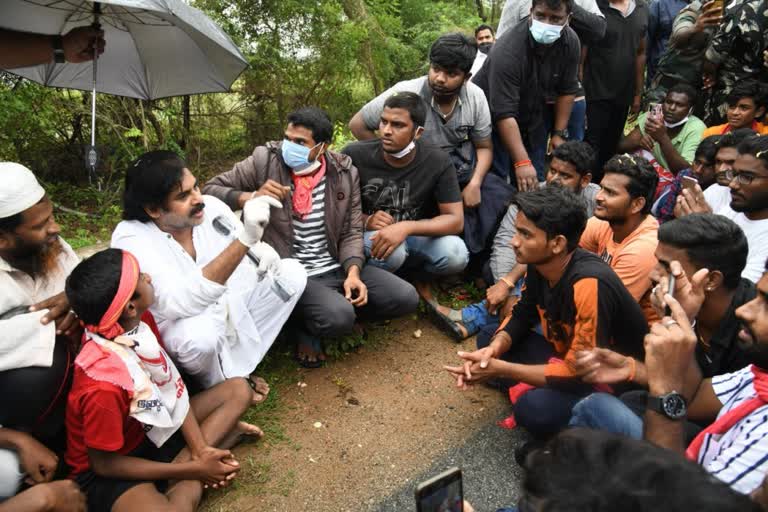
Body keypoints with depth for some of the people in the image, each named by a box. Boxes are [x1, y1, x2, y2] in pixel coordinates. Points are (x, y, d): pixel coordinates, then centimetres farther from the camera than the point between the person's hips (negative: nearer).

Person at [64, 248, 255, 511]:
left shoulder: (136, 324, -12)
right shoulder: (103, 385, -33)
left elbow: (173, 388, -2)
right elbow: (104, 463, -21)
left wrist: (200, 449, -11)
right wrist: (192, 469, -18)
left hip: (150, 427, 8)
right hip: (107, 472, -8)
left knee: (238, 389, 0)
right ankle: (191, 482, -9)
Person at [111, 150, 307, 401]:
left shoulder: (210, 206, -13)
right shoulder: (130, 238, -28)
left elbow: (245, 250, 7)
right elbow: (182, 303, -43)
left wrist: (262, 249, -21)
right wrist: (245, 239, -50)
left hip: (230, 305, 6)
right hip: (177, 326, -5)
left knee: (292, 273, -7)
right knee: (199, 333, -39)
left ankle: (238, 365, -5)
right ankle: (223, 383, -2)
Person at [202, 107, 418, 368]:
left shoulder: (345, 172, 2)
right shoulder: (265, 160, -6)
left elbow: (352, 231, 4)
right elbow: (210, 190, 0)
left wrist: (353, 271, -13)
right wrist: (251, 197, -19)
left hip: (338, 267, 4)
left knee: (406, 298, -8)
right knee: (338, 318, -31)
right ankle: (303, 324, 5)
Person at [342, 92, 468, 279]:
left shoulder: (438, 162, -16)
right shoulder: (355, 155, -17)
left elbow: (455, 220, -18)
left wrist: (405, 228, -32)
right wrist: (366, 221, -27)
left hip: (414, 236, 2)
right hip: (367, 234, -2)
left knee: (456, 255, -27)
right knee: (391, 252, -37)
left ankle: (409, 268, 5)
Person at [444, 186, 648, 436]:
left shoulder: (590, 285, -34)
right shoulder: (540, 263, -11)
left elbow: (579, 373, -30)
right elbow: (521, 316, 4)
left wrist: (499, 368, -26)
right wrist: (494, 349, -17)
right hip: (569, 356, 7)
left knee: (534, 408, -32)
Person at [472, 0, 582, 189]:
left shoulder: (570, 42, -14)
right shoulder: (508, 51, -32)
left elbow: (567, 90, -1)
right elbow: (505, 114, -35)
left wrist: (559, 133, -3)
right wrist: (522, 162, -38)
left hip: (532, 115, 5)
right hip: (493, 116, -5)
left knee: (535, 181, 5)